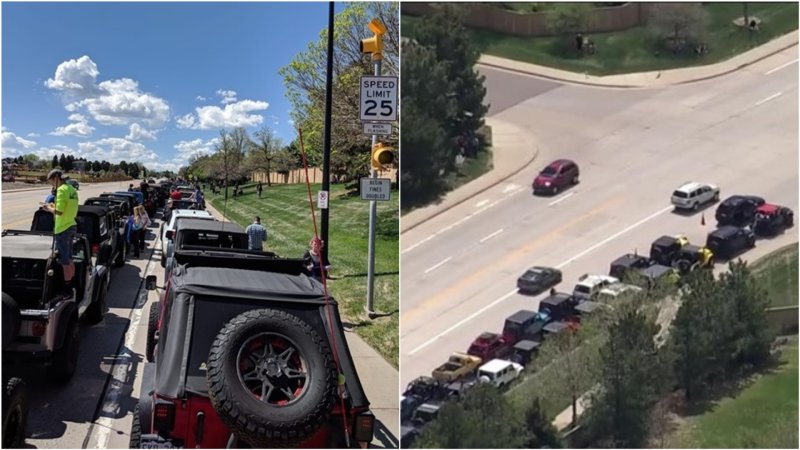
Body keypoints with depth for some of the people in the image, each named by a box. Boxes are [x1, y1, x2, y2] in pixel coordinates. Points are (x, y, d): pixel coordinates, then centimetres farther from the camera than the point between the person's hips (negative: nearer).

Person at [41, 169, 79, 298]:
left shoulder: (62, 190, -17)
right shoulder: (72, 190, 11)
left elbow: (59, 212, -23)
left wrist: (49, 208, -5)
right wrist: (54, 206, 14)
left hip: (62, 229, -9)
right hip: (71, 226, 9)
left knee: (64, 261, -2)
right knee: (69, 259, 17)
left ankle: (67, 289, 3)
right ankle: (71, 286, 26)